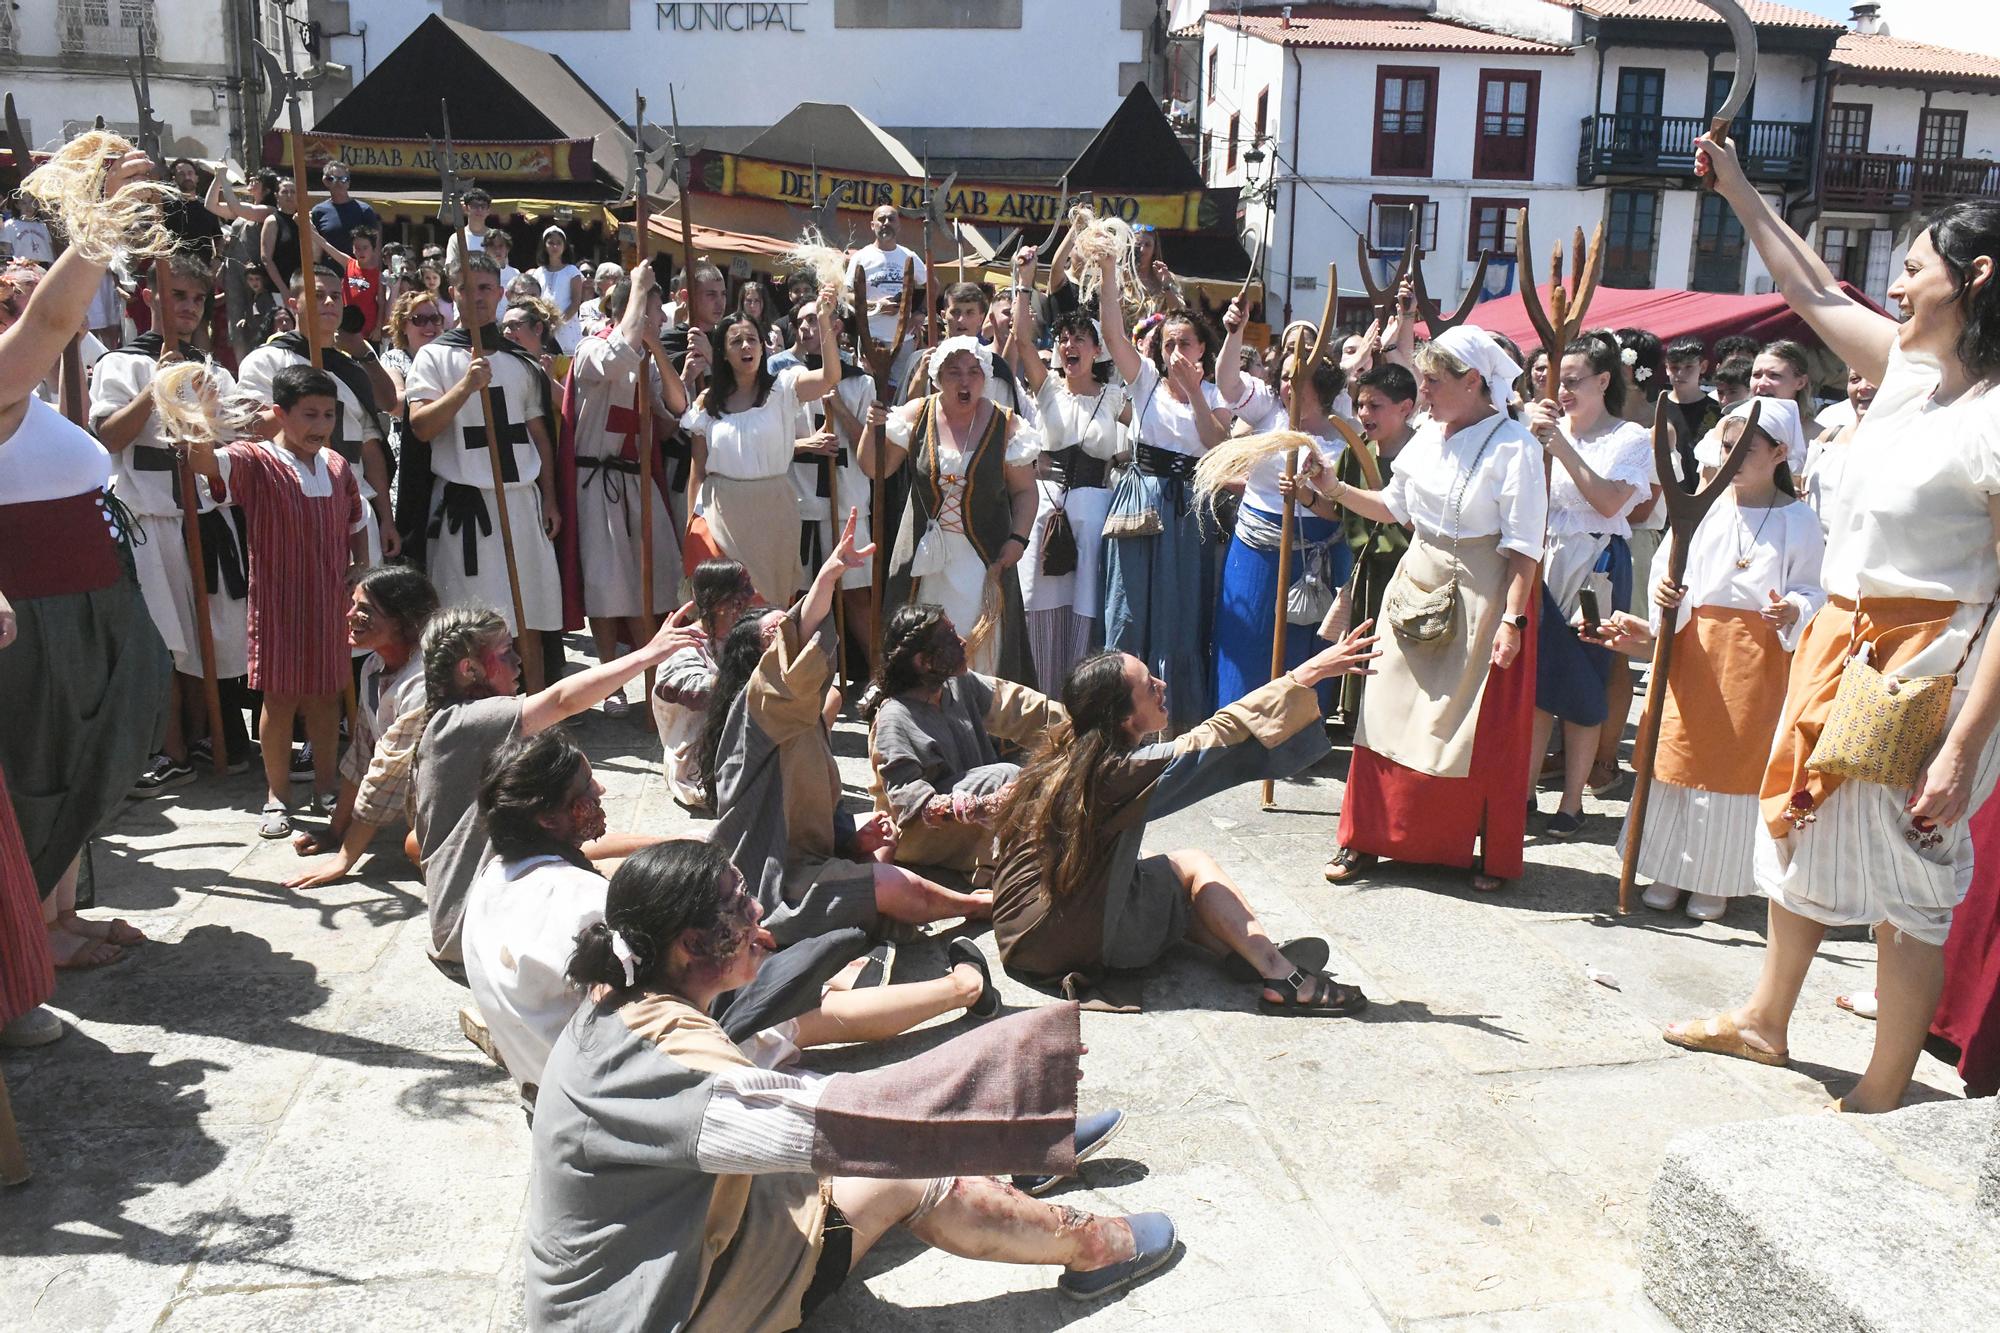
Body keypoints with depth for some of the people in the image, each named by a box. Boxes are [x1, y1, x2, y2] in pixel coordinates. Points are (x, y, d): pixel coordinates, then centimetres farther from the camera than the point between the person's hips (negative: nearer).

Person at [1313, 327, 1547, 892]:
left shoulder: (1513, 444, -13)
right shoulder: (1428, 434, 6)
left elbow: (1524, 543, -15)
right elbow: (1395, 507, 17)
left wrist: (1513, 618, -20)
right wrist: (1335, 490, 5)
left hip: (1481, 598, -6)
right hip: (1417, 589, 6)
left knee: (1482, 729, 3)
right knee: (1392, 713, 7)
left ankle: (1491, 855, 19)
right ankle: (1368, 837, 18)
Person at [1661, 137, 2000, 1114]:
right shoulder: (1908, 367, 3)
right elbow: (1811, 292, 19)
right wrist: (1739, 192, 23)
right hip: (1842, 638, 9)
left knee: (1910, 879, 3)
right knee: (1805, 825, 20)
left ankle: (1884, 1096, 18)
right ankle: (1765, 1022, 40)